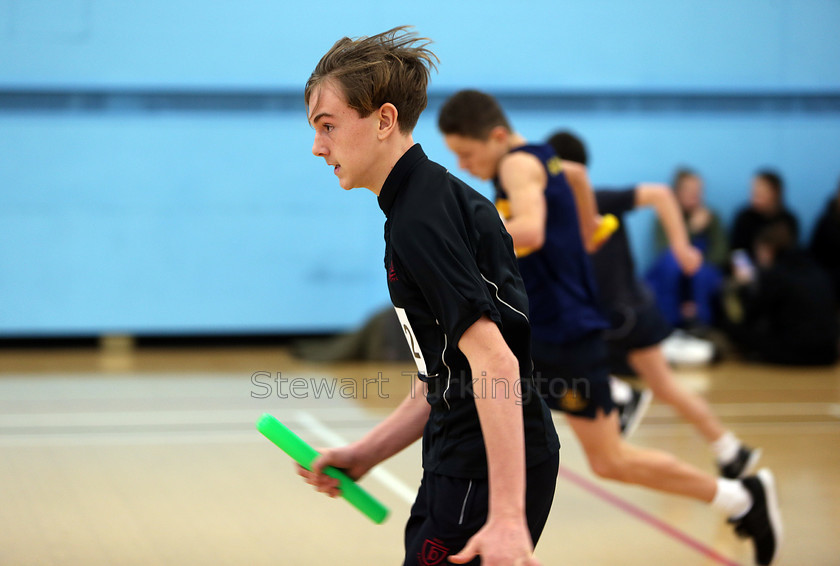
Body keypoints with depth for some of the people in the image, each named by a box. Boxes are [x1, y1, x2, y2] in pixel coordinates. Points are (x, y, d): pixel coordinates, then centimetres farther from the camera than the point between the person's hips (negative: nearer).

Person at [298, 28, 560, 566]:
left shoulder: (420, 219, -17)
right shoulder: (440, 199, 15)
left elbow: (493, 361, -26)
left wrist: (507, 516, -30)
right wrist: (364, 454, 17)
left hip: (500, 467, -10)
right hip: (466, 465, 10)